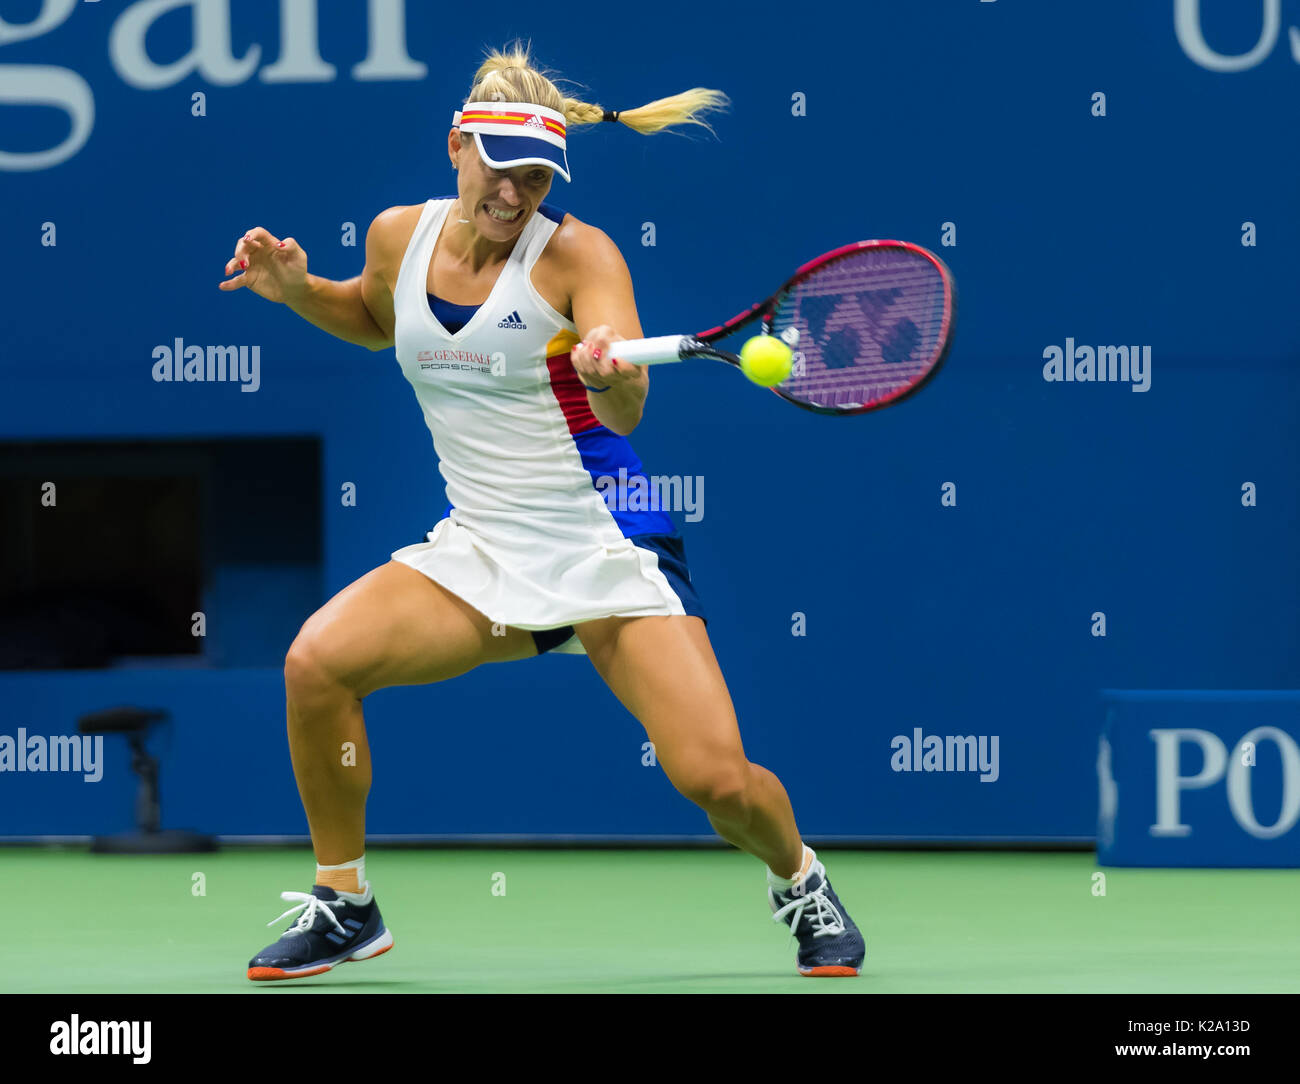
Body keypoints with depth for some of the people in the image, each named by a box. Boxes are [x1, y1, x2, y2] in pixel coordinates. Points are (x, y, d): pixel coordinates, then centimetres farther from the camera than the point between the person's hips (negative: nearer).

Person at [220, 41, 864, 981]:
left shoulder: (578, 254, -12)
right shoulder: (400, 235, 2)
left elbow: (627, 409, -26)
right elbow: (375, 316, 27)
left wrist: (611, 374, -49)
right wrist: (295, 288, 8)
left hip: (608, 544, -4)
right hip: (480, 552, 4)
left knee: (717, 779, -16)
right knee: (317, 661, -20)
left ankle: (799, 879, 21)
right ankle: (345, 908, 0)